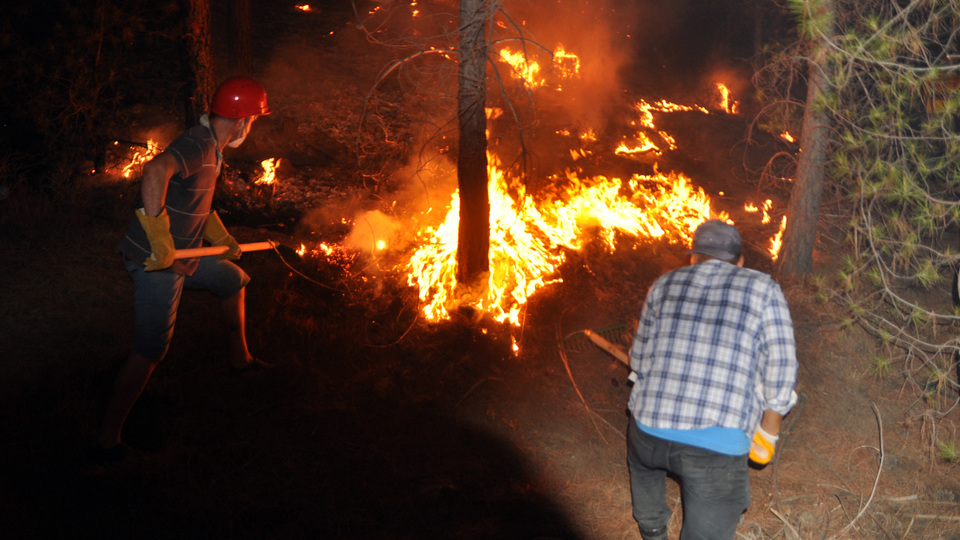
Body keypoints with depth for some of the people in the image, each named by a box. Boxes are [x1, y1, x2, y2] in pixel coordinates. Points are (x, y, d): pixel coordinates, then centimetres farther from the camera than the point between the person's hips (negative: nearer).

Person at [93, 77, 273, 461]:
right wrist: (160, 240, -40)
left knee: (232, 279, 28)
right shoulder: (198, 146, -22)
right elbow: (157, 170, -43)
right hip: (155, 261, -10)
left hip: (182, 255, 10)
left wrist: (222, 238, 26)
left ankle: (240, 357, 48)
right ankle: (108, 441, -2)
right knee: (149, 352, -10)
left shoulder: (211, 147, 11)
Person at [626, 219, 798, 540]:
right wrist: (768, 433, 14)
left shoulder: (665, 285, 14)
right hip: (718, 446, -4)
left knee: (642, 459, 36)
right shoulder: (763, 290, 6)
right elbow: (780, 372, 2)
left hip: (649, 426, 4)